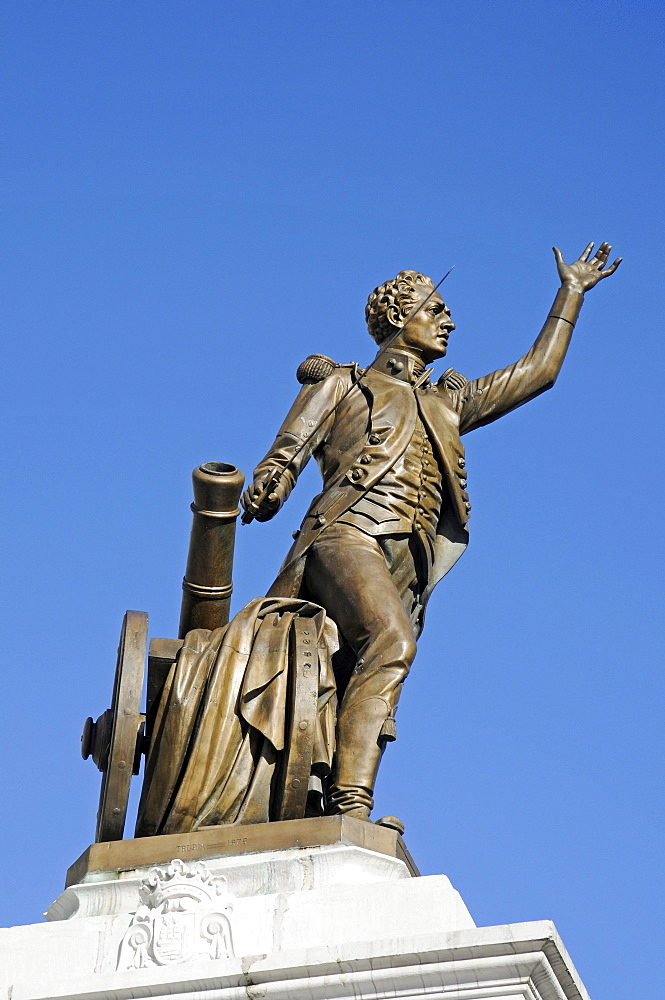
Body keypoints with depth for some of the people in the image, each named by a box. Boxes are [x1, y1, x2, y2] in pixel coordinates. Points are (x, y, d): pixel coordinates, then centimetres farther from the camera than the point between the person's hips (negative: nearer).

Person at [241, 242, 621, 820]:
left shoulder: (448, 404, 36)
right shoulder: (340, 384, 21)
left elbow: (538, 371, 42)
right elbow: (285, 458, 7)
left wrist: (571, 293, 46)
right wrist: (264, 495, -16)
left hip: (405, 572, 5)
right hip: (347, 538, -5)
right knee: (391, 642, -34)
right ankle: (351, 806, -43)